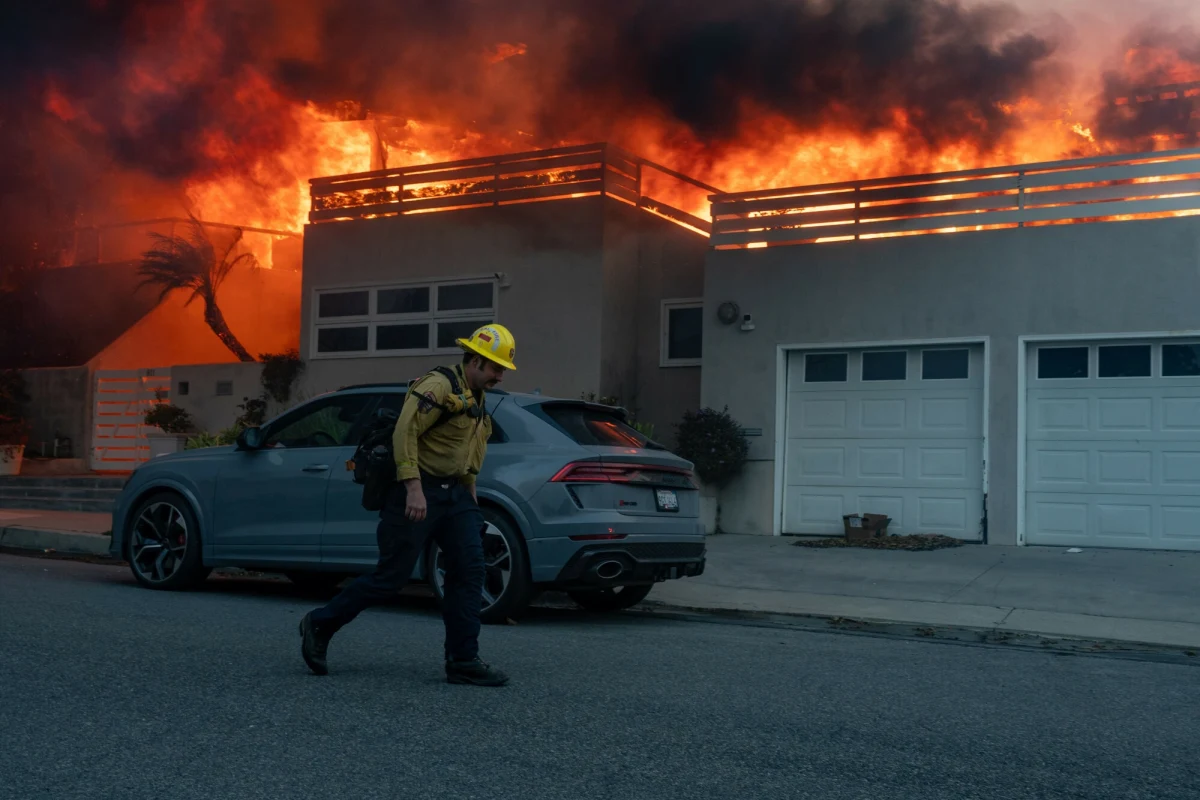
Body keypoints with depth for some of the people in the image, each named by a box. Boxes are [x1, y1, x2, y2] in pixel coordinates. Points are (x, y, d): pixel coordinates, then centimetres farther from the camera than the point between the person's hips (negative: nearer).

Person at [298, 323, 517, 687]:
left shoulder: (475, 401, 17)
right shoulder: (439, 386, -12)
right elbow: (405, 432, -22)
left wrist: (471, 499, 19)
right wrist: (413, 489, -28)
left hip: (454, 493, 9)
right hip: (419, 492, -9)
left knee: (469, 571, -3)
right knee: (392, 576, -4)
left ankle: (463, 662, 0)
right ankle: (319, 625, 13)